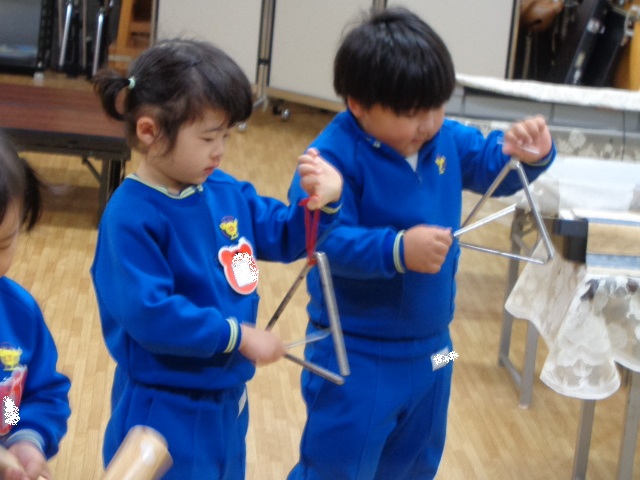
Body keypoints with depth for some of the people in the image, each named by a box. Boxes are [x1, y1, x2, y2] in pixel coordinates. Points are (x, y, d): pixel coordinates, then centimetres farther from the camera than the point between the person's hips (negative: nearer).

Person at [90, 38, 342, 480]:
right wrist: (237, 336, -23)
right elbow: (150, 314, -29)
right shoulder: (131, 218, -23)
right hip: (164, 413, -8)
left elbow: (283, 237, 12)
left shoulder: (226, 192, 1)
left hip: (226, 400, 8)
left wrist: (324, 201, -8)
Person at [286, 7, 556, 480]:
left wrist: (527, 154, -7)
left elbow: (491, 166, 14)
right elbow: (323, 241, -33)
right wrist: (397, 250, -43)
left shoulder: (447, 140, -2)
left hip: (430, 347, 8)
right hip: (355, 354, -7)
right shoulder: (335, 157, -24)